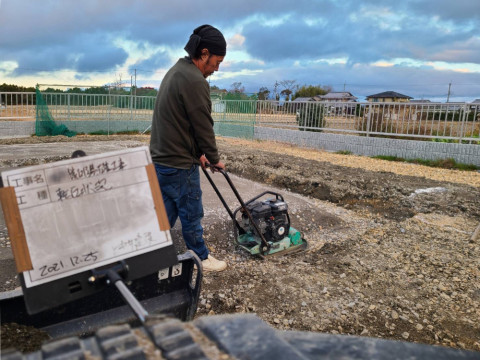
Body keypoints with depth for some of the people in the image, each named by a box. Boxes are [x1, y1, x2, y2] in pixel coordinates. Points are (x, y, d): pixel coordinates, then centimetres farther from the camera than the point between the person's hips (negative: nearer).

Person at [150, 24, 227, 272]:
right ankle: (201, 259, 26)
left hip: (160, 160, 10)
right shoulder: (194, 81, -21)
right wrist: (214, 159, -1)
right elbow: (203, 127, -16)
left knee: (166, 215, 18)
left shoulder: (175, 72, 13)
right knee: (191, 215, 8)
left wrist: (197, 153, 20)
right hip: (179, 165, -10)